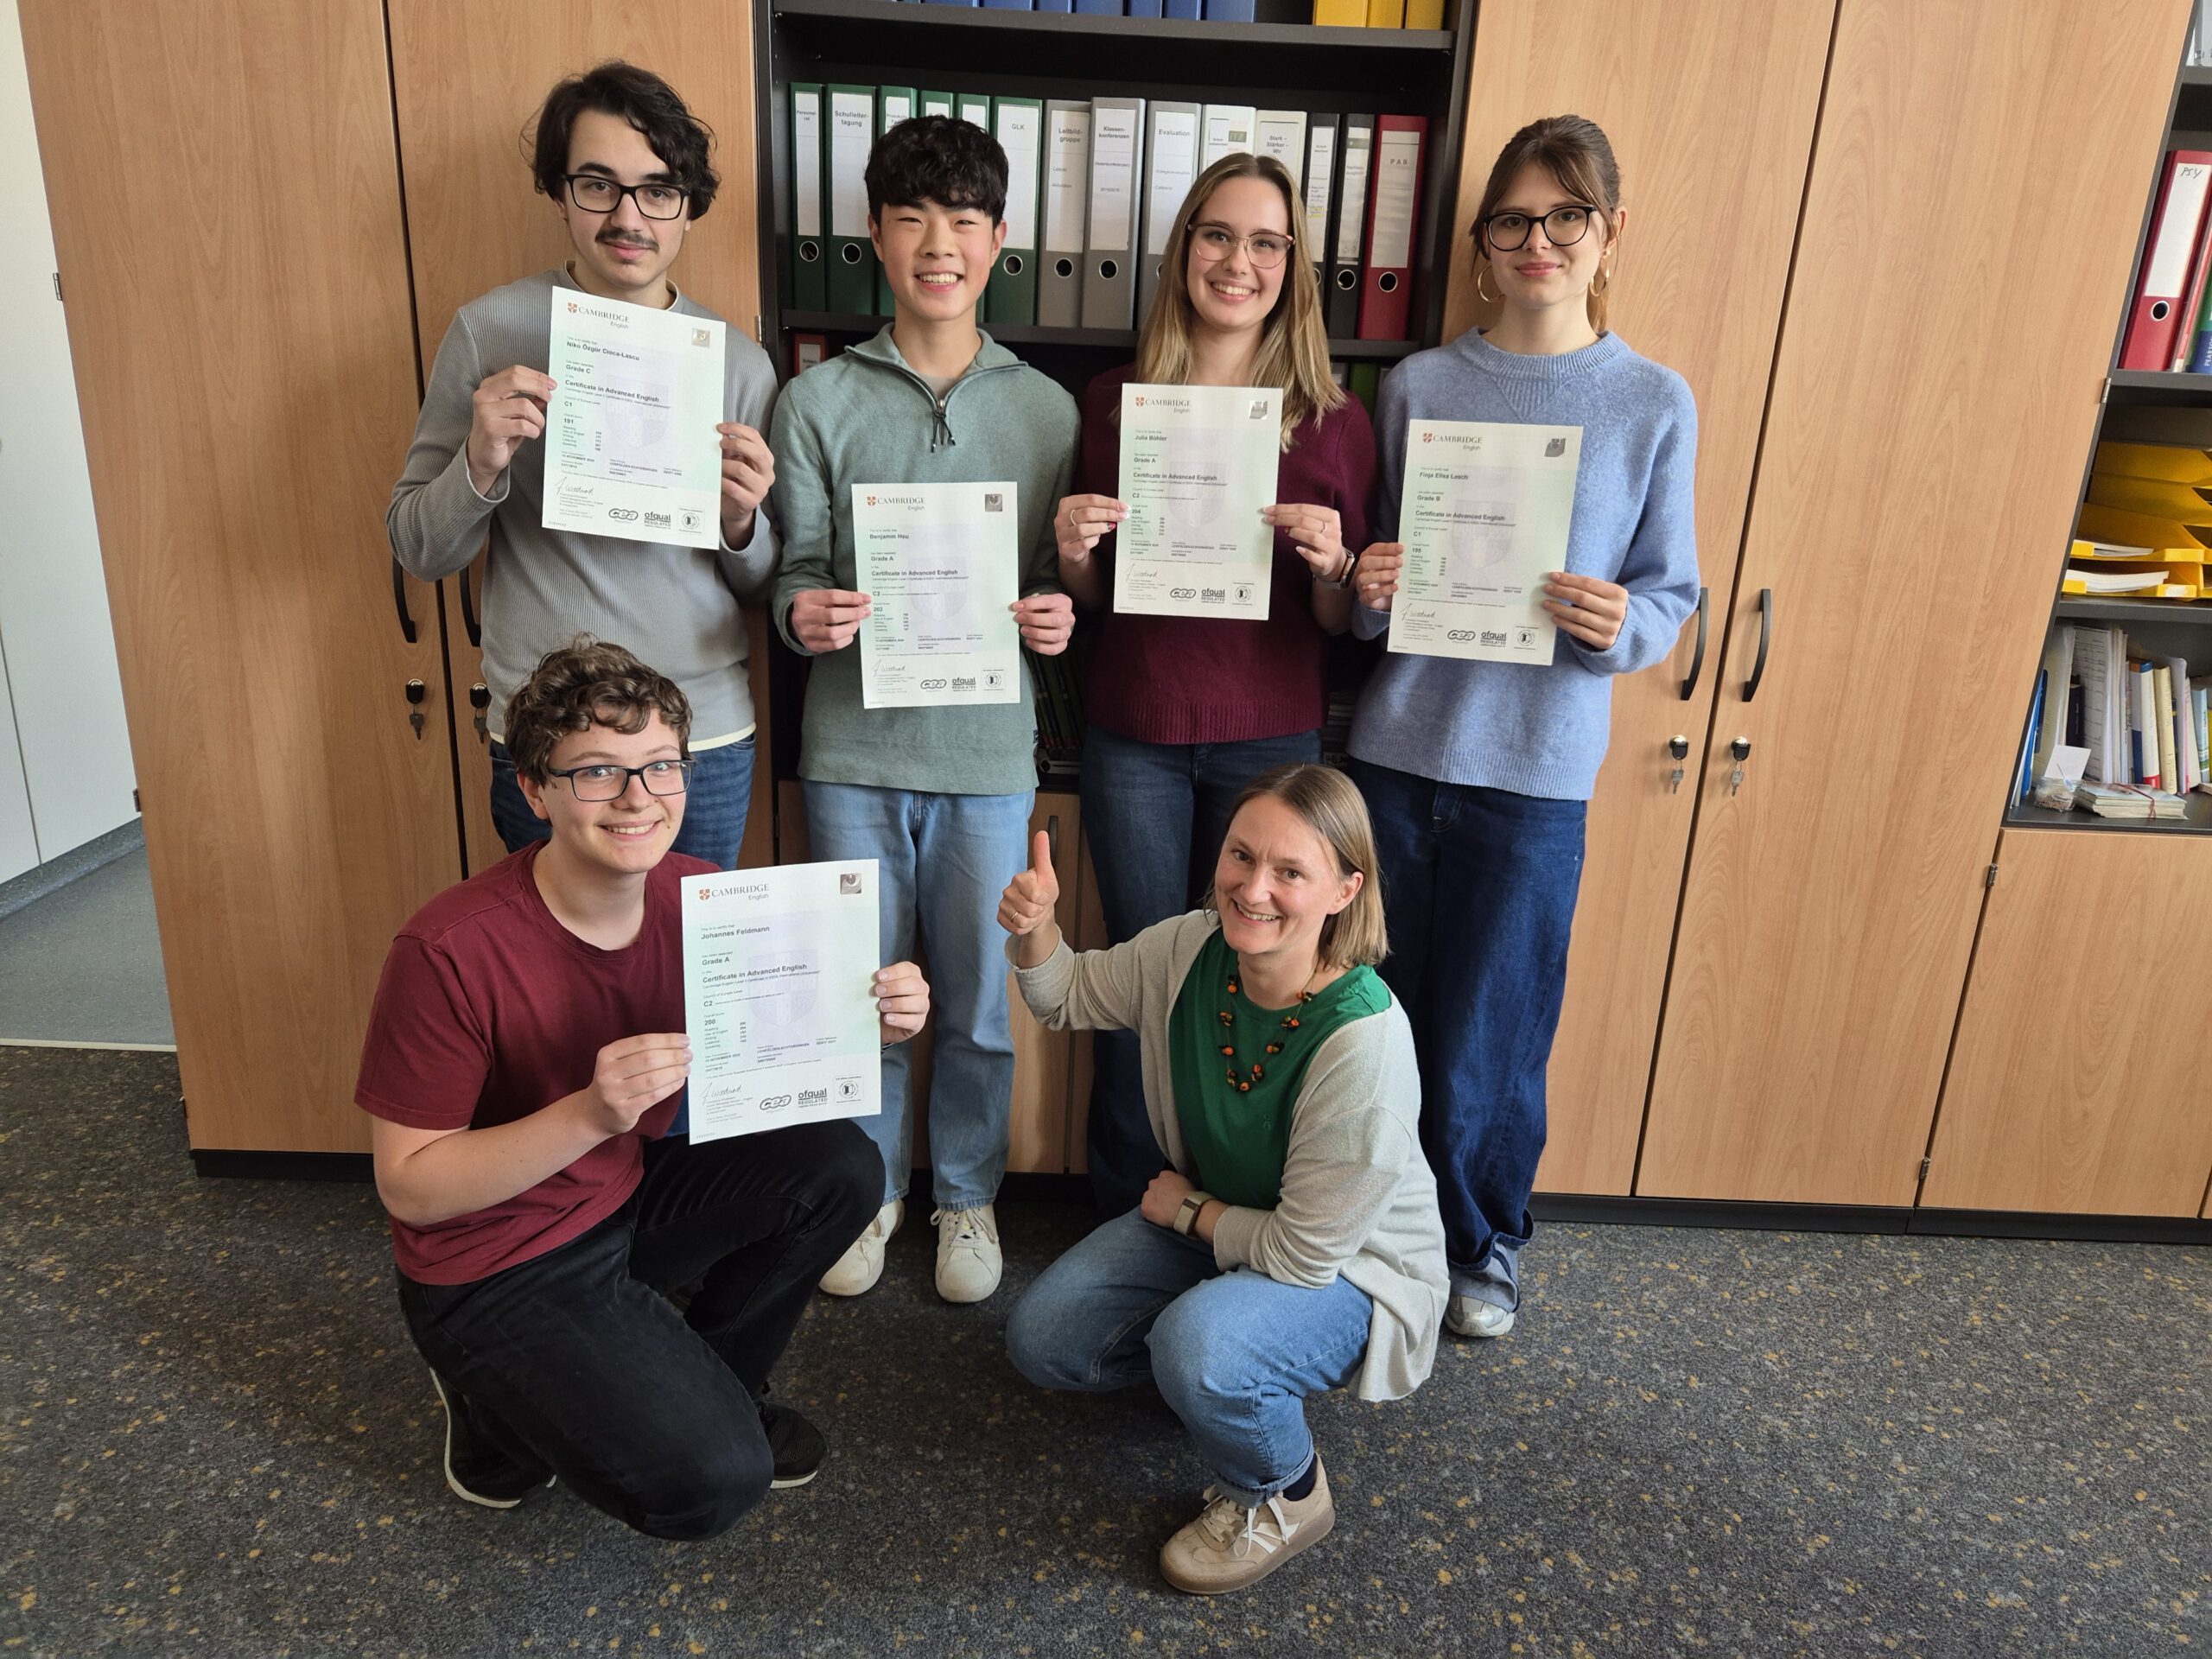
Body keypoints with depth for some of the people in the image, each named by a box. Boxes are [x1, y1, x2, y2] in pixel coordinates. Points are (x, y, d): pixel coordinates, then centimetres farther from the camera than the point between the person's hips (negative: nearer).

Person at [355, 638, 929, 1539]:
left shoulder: (699, 896, -12)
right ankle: (500, 1407, 12)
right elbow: (408, 1187, -21)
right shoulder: (449, 951, -27)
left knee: (839, 1168, -12)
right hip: (494, 1270, -6)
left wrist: (868, 1020, -23)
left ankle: (706, 1387, 12)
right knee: (713, 1479, -17)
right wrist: (591, 1112, -36)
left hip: (627, 1195, 6)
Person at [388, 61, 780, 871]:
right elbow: (418, 548, 1)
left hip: (708, 739, 2)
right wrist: (480, 464, -18)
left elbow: (762, 586, 6)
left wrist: (741, 521, -15)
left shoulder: (739, 360, 2)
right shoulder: (490, 330, -3)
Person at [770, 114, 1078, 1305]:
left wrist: (1056, 618, -13)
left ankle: (966, 1193, 35)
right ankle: (867, 1188, 37)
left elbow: (1060, 575, 8)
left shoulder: (1047, 409, 4)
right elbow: (796, 570, 3)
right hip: (853, 746, 0)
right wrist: (803, 613, -19)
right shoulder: (817, 400, 1)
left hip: (988, 751, 0)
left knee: (978, 1005, 11)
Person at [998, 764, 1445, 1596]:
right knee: (1039, 1339, -3)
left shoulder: (1364, 1041, -35)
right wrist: (1035, 929, -19)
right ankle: (1207, 1360, 20)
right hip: (1212, 1220, 6)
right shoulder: (1190, 949, -17)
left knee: (1196, 1347, -34)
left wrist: (1188, 1210, -11)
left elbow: (1306, 1252, -26)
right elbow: (1069, 997, 3)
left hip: (1349, 1271, -6)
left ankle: (1284, 1495, -1)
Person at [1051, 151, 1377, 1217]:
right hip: (1136, 738, 1)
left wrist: (1328, 566, -17)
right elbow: (1089, 598, 10)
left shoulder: (1335, 423, 0)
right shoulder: (1115, 402, 3)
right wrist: (1073, 552, -11)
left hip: (1272, 742, 0)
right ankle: (1127, 1209, 29)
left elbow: (1345, 627, 3)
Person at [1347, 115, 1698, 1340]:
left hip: (1537, 766, -2)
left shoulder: (1654, 403, 3)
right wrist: (1369, 590, -11)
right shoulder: (1417, 387, 6)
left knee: (1485, 1037, 4)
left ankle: (1484, 1241, 32)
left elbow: (1672, 593, 5)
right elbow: (1367, 573, 11)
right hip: (1399, 745, 2)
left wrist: (1620, 625, -16)